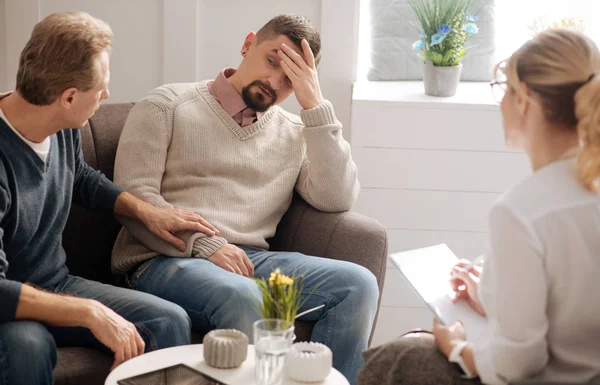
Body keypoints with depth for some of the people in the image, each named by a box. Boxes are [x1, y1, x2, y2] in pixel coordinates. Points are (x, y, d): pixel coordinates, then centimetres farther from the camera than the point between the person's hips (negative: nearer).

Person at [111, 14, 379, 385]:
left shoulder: (295, 133, 18)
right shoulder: (168, 104, 8)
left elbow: (337, 198, 0)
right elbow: (132, 195, -4)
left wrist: (315, 104, -2)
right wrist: (205, 245, -16)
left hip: (251, 261, 4)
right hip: (166, 260, -4)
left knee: (357, 284, -21)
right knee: (244, 298, -37)